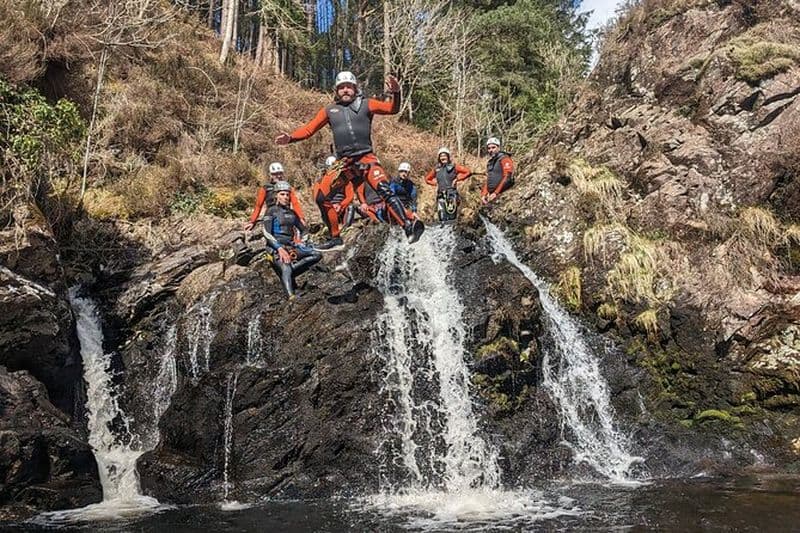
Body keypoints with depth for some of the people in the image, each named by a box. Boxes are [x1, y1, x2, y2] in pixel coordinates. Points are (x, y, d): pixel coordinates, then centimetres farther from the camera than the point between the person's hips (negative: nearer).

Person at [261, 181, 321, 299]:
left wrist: (299, 239, 6)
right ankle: (291, 298, -54)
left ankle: (291, 270, -21)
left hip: (291, 246, 7)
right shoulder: (272, 211, -1)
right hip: (276, 246, -6)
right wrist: (280, 249, -22)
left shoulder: (292, 213, 16)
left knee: (317, 255, -13)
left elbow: (302, 229, 28)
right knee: (286, 269, -35)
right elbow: (267, 233, -10)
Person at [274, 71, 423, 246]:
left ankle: (409, 226, -27)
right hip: (343, 163, 4)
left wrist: (395, 93, -23)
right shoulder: (329, 110, 14)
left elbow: (392, 109, -3)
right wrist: (290, 138, -1)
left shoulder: (365, 104, 7)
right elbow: (309, 129, 15)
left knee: (386, 192, -23)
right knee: (321, 197, -5)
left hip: (366, 158, -3)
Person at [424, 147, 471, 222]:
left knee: (451, 218, -9)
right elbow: (427, 179, 27)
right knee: (442, 218, -7)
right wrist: (435, 183, 11)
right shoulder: (436, 169, 15)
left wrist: (457, 179, -2)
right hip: (441, 196, 3)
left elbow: (468, 172, 0)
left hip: (452, 194, -3)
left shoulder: (454, 167, 4)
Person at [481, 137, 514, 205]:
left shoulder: (504, 159, -6)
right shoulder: (490, 162, 19)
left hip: (502, 195, -8)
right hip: (491, 196, 8)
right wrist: (483, 194, 8)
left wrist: (496, 193, -19)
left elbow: (507, 178, -15)